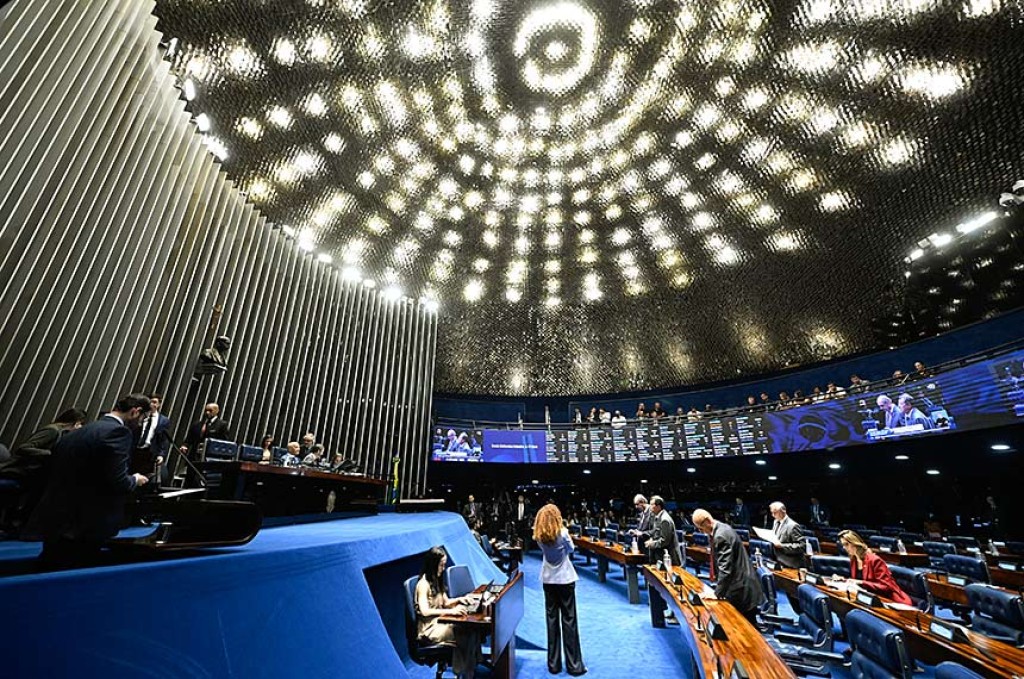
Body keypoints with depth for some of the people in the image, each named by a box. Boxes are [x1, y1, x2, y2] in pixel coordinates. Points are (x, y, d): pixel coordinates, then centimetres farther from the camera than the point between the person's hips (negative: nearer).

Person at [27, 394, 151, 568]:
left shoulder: (78, 432, 9)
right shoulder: (118, 431, -17)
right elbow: (117, 481, -22)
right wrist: (135, 480, -1)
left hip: (54, 521, 9)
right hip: (84, 525, -9)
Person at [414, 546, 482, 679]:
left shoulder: (436, 579, 8)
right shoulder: (423, 584, -18)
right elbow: (425, 611, -26)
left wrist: (460, 599, -5)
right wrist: (450, 611, -29)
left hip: (439, 621, 8)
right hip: (430, 628, -7)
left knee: (471, 627, -15)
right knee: (466, 634, -21)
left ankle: (474, 662, -5)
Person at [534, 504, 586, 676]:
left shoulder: (539, 536, -10)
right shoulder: (562, 533, -19)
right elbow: (571, 549, -2)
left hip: (548, 580, 3)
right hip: (565, 579, -3)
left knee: (552, 619, 12)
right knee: (568, 620, 7)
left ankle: (553, 664, 20)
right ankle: (574, 665, 15)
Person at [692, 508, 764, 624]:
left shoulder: (720, 536, -26)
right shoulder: (722, 528, 5)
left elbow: (725, 568, -27)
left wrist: (717, 593, -20)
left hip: (741, 588, -10)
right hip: (741, 583, 10)